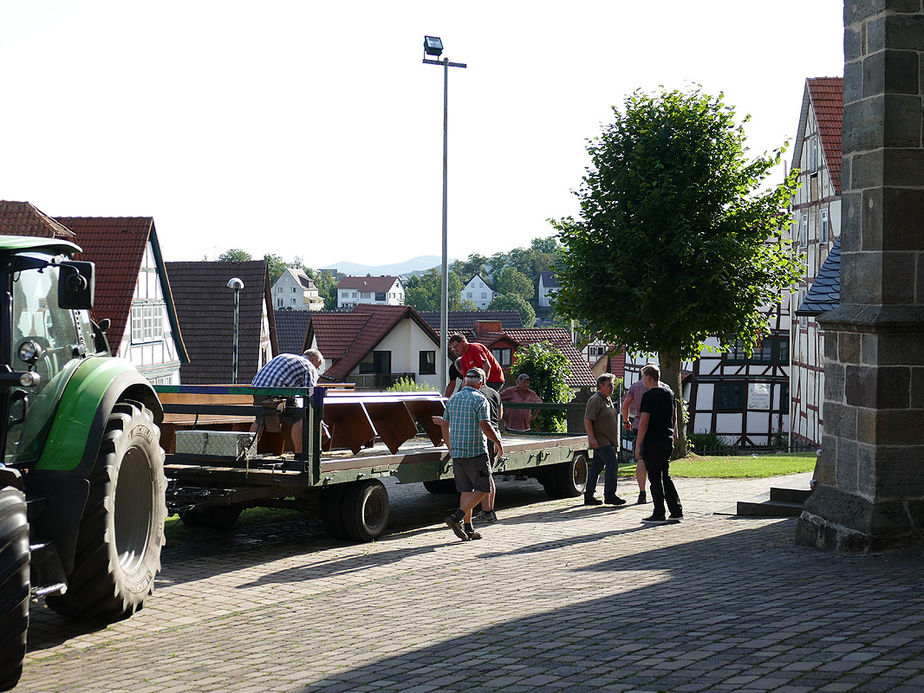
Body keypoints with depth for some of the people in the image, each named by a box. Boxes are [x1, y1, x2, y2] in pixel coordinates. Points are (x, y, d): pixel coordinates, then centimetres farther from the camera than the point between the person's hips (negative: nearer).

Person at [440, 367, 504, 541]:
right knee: (483, 489, 1)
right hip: (476, 452, -7)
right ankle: (456, 518, -12)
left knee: (466, 490, 12)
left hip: (457, 453, 7)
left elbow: (444, 425, 15)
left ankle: (468, 528, 10)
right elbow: (485, 426, -19)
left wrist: (450, 447, 27)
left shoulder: (453, 399, 11)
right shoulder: (479, 400, -10)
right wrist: (498, 441, -3)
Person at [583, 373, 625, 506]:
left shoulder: (608, 400, 19)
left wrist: (615, 442, 28)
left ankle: (588, 496, 11)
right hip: (600, 441, -9)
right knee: (611, 464, -15)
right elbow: (587, 420, -17)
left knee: (596, 467, 9)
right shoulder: (595, 400, -11)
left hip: (609, 441, 9)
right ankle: (609, 495, -13)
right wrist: (592, 438, -25)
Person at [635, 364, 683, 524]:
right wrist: (675, 433, 37)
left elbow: (644, 423, -17)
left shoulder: (648, 396, -14)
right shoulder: (669, 392, 11)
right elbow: (674, 416, 24)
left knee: (655, 478, -2)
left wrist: (638, 446, -15)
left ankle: (659, 514, 0)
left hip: (652, 441, -8)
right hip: (668, 440, 8)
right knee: (665, 476, 15)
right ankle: (676, 511, 14)